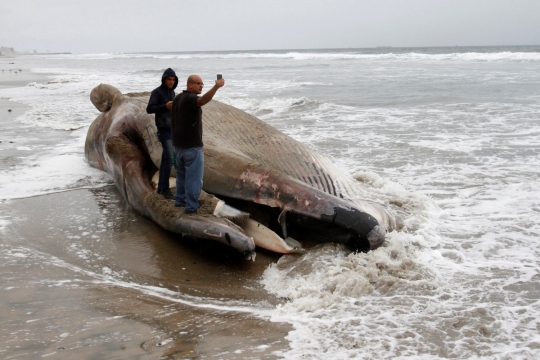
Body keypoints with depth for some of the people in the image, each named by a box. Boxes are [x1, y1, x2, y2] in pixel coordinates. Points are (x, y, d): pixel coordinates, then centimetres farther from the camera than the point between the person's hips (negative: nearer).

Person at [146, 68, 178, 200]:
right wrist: (165, 106, -24)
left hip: (173, 130, 7)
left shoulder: (172, 92, 13)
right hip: (164, 130, -7)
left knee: (165, 158, 10)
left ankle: (161, 187, 17)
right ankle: (165, 189, -9)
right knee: (169, 159, -15)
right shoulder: (157, 92, -8)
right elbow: (149, 109, -14)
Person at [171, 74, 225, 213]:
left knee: (182, 173, 22)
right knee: (194, 177, -1)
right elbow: (204, 100, -41)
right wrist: (216, 86, -52)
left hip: (179, 145, 9)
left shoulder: (178, 98, 11)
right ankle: (191, 206, 2)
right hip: (192, 146, -9)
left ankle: (180, 200, 32)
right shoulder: (190, 99, -17)